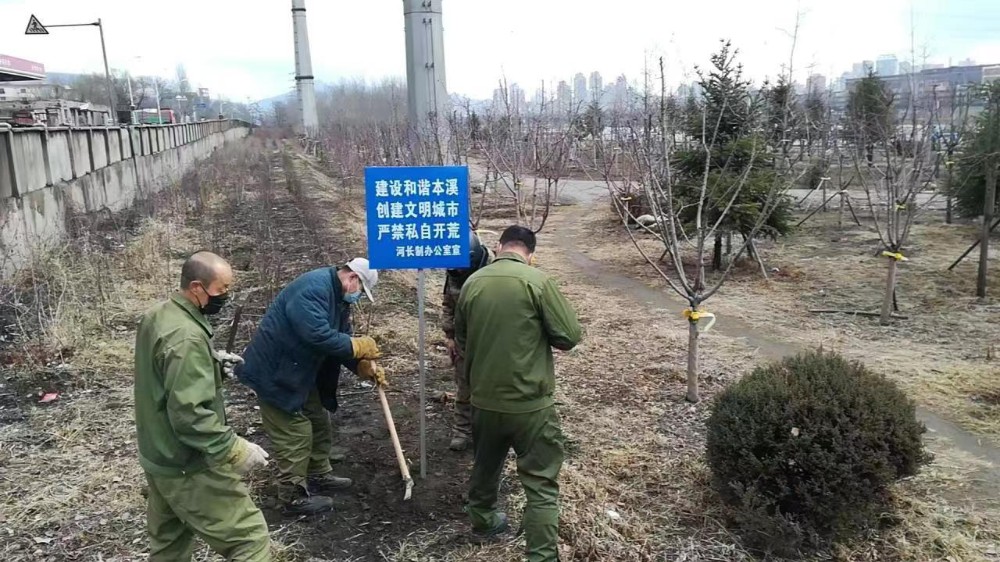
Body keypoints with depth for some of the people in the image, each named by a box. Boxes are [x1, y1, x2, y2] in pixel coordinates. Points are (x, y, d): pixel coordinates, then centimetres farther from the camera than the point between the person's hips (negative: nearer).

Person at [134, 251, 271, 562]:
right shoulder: (187, 337, -27)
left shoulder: (155, 317, 4)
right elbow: (190, 415, -29)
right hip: (189, 468, -10)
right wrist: (236, 451, -25)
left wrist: (212, 364, 11)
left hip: (158, 458, 10)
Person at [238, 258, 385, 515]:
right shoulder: (314, 287, -26)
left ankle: (319, 476, 35)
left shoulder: (339, 298, 7)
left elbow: (340, 341, 8)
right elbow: (317, 335, -36)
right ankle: (294, 496, 10)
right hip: (275, 372, -11)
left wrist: (364, 366, -8)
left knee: (319, 423, 19)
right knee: (295, 433, -3)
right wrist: (358, 346, -25)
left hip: (300, 372, 11)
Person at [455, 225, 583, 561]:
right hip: (530, 404, -5)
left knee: (485, 467, 27)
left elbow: (461, 342, 12)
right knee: (541, 485, 4)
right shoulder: (537, 281, -15)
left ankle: (482, 521, 48)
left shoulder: (471, 283, 0)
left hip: (484, 400, 6)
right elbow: (570, 336, -12)